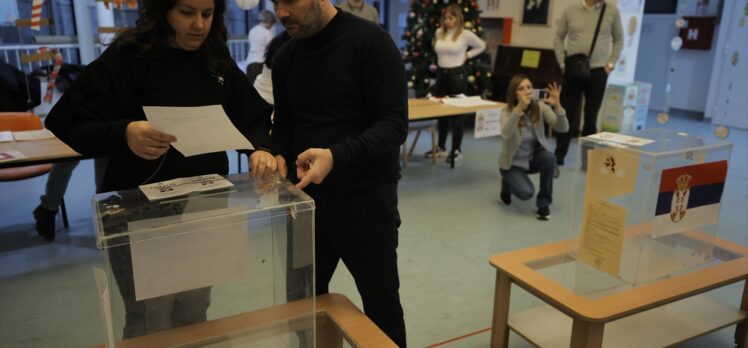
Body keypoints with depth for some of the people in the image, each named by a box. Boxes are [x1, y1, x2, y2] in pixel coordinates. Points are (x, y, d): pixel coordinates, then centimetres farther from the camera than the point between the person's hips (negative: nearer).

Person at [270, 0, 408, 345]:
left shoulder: (370, 42, -13)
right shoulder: (285, 57, 7)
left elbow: (394, 124, -17)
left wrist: (336, 156, -31)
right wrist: (278, 155, -6)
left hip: (365, 200, -5)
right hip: (307, 198, 6)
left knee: (381, 306, 10)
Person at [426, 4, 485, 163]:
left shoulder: (466, 34, -7)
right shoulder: (439, 33, 5)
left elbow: (481, 46, 7)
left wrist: (467, 56, 1)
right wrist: (440, 61, 10)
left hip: (457, 75, -5)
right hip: (441, 74, 5)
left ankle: (457, 150, 9)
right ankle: (441, 147, 21)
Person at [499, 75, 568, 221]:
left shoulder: (540, 107, -12)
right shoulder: (507, 111, -19)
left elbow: (563, 128, -22)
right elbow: (505, 134, -41)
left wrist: (557, 105, -38)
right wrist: (519, 108, -51)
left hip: (534, 158, 3)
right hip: (513, 163, -3)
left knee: (549, 158, -31)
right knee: (526, 192, -26)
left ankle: (544, 203, -11)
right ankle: (508, 183, 12)